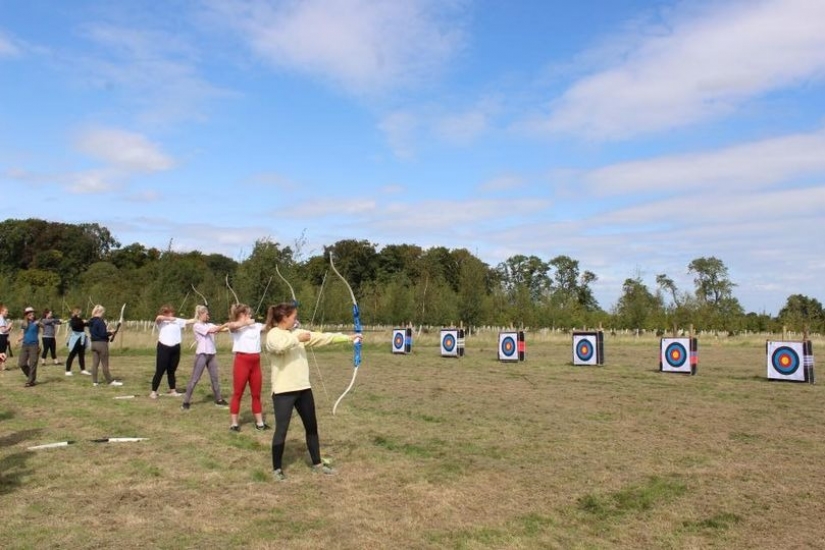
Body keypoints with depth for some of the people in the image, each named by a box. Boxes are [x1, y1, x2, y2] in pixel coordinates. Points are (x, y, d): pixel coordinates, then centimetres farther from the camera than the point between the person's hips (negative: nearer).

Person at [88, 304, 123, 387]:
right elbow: (103, 334, -20)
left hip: (93, 343, 8)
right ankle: (110, 381, 6)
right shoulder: (100, 321, -17)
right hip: (101, 343, -8)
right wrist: (110, 333, -3)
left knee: (95, 363, 9)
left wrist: (106, 331, 12)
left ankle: (94, 381, 11)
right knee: (105, 364, -1)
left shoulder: (91, 321, 9)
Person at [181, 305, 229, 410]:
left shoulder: (209, 325, 11)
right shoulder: (196, 326, -9)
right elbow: (211, 330, -20)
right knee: (194, 379, -2)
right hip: (202, 354, -7)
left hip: (212, 354, 7)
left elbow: (220, 329, -1)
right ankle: (186, 402, 5)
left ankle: (218, 400, 20)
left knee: (215, 378, 11)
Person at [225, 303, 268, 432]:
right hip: (242, 361, -6)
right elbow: (230, 325, -27)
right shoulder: (236, 327, -3)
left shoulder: (256, 325, 14)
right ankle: (234, 423, 11)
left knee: (256, 394, 12)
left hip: (255, 362, 6)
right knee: (237, 393, 3)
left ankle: (259, 422, 20)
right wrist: (246, 323, -16)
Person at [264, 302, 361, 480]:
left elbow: (322, 337, 10)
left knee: (311, 427, 15)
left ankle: (317, 463, 28)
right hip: (283, 391, -7)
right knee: (281, 430, 0)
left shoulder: (297, 332, 11)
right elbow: (279, 346, -33)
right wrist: (297, 339, -20)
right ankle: (277, 468, 15)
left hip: (303, 388, 8)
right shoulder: (273, 334, -9)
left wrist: (347, 338, 7)